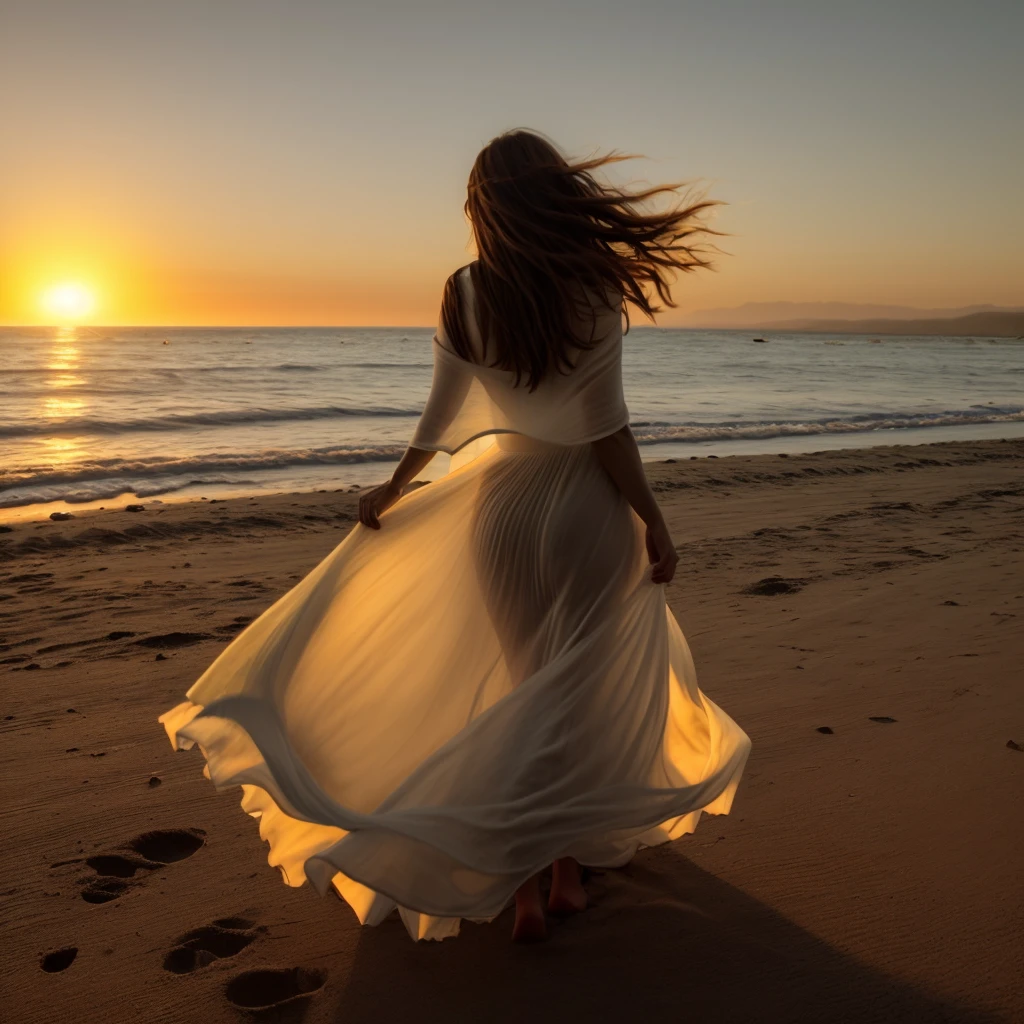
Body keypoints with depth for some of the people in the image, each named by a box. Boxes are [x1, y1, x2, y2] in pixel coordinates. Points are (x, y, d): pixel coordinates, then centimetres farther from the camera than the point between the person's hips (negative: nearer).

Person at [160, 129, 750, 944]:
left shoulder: (465, 295, -4)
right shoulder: (594, 288, -12)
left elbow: (445, 415, 3)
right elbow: (604, 427, -14)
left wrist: (395, 488, 18)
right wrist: (653, 519, -7)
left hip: (504, 501, 3)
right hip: (588, 507, -3)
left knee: (530, 690, 17)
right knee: (596, 691, 14)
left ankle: (521, 886, 19)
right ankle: (569, 868, 23)